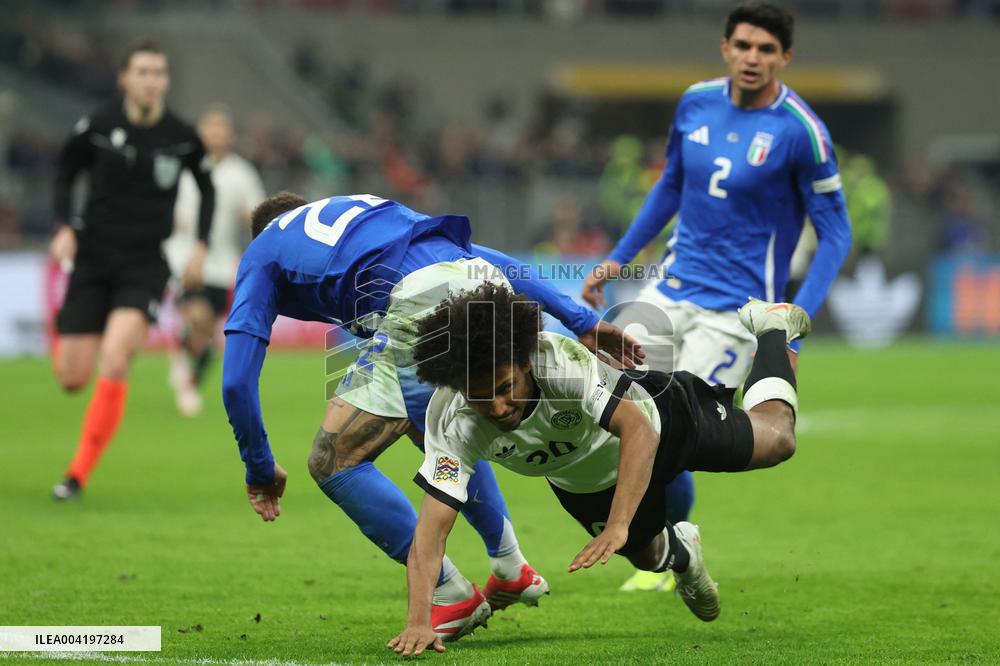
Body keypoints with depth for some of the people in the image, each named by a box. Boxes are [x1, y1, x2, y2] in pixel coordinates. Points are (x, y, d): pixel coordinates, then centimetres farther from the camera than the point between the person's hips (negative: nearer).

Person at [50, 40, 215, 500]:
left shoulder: (182, 138, -3)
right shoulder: (97, 127, -6)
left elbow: (207, 188, 15)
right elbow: (65, 172, 10)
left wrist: (201, 246, 5)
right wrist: (64, 227, -4)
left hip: (146, 266, -1)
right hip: (93, 259, 1)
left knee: (114, 363, -23)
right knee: (71, 378, 0)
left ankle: (79, 473, -13)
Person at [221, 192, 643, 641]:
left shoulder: (262, 253, 26)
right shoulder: (363, 206, 40)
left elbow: (237, 380, 15)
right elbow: (493, 261, 31)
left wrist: (260, 467, 29)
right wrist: (581, 321, 28)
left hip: (420, 304, -7)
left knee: (333, 461, 5)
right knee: (434, 430, 34)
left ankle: (453, 596, 8)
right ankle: (511, 570, 37)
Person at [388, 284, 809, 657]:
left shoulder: (560, 359, -45)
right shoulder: (450, 423, -38)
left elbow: (639, 429, -52)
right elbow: (431, 530, -41)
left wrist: (617, 527, -62)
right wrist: (418, 622, -54)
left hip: (657, 418, -3)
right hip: (584, 483, 3)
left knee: (777, 440, 16)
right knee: (647, 556, 24)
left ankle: (770, 324, 43)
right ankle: (679, 550, 62)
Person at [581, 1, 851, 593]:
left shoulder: (800, 132, -14)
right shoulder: (697, 103, 3)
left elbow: (836, 234, -9)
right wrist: (618, 258, 16)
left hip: (734, 312, -6)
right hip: (670, 292, 6)